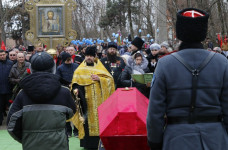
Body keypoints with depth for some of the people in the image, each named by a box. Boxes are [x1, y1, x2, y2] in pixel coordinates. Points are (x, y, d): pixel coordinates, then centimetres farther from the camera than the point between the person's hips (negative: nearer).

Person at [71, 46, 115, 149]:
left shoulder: (100, 68, 12)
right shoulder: (80, 70, 9)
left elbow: (110, 79, 5)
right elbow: (75, 83, 2)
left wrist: (99, 79, -10)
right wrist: (75, 89, -18)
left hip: (99, 101, 1)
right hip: (86, 101, -1)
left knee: (99, 120, -2)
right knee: (88, 121, -5)